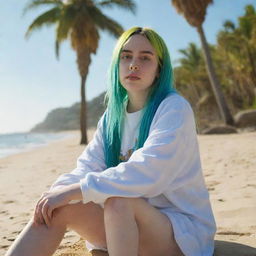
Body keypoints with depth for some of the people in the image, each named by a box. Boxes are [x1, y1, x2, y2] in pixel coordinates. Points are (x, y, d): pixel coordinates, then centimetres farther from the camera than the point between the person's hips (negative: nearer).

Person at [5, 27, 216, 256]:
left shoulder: (174, 108, -13)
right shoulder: (112, 116, 8)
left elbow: (147, 173, -26)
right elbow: (86, 168, -1)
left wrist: (75, 191, -26)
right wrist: (56, 191, -22)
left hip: (183, 231, -5)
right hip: (130, 228, 6)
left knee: (118, 201, -34)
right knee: (56, 208, -16)